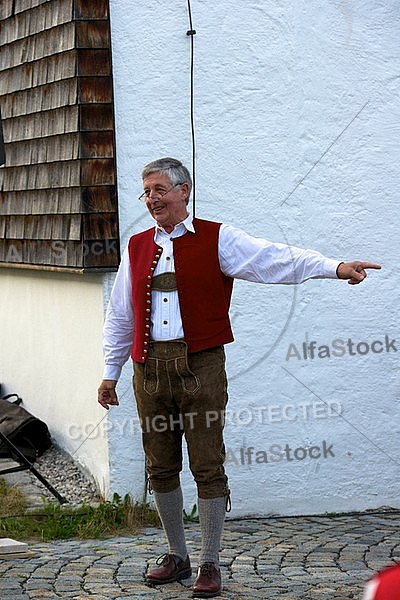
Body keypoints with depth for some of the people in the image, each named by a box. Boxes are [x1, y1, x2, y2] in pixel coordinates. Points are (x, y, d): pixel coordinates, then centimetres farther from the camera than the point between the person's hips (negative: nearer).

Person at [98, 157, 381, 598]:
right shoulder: (137, 247, 13)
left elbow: (275, 260, -9)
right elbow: (120, 315, 19)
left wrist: (335, 267, -20)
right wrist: (110, 373, 19)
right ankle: (176, 555, 24)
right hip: (150, 368, 4)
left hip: (200, 366, -4)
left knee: (208, 467, -2)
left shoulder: (216, 240, 1)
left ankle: (209, 565, 8)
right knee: (160, 467, 9)